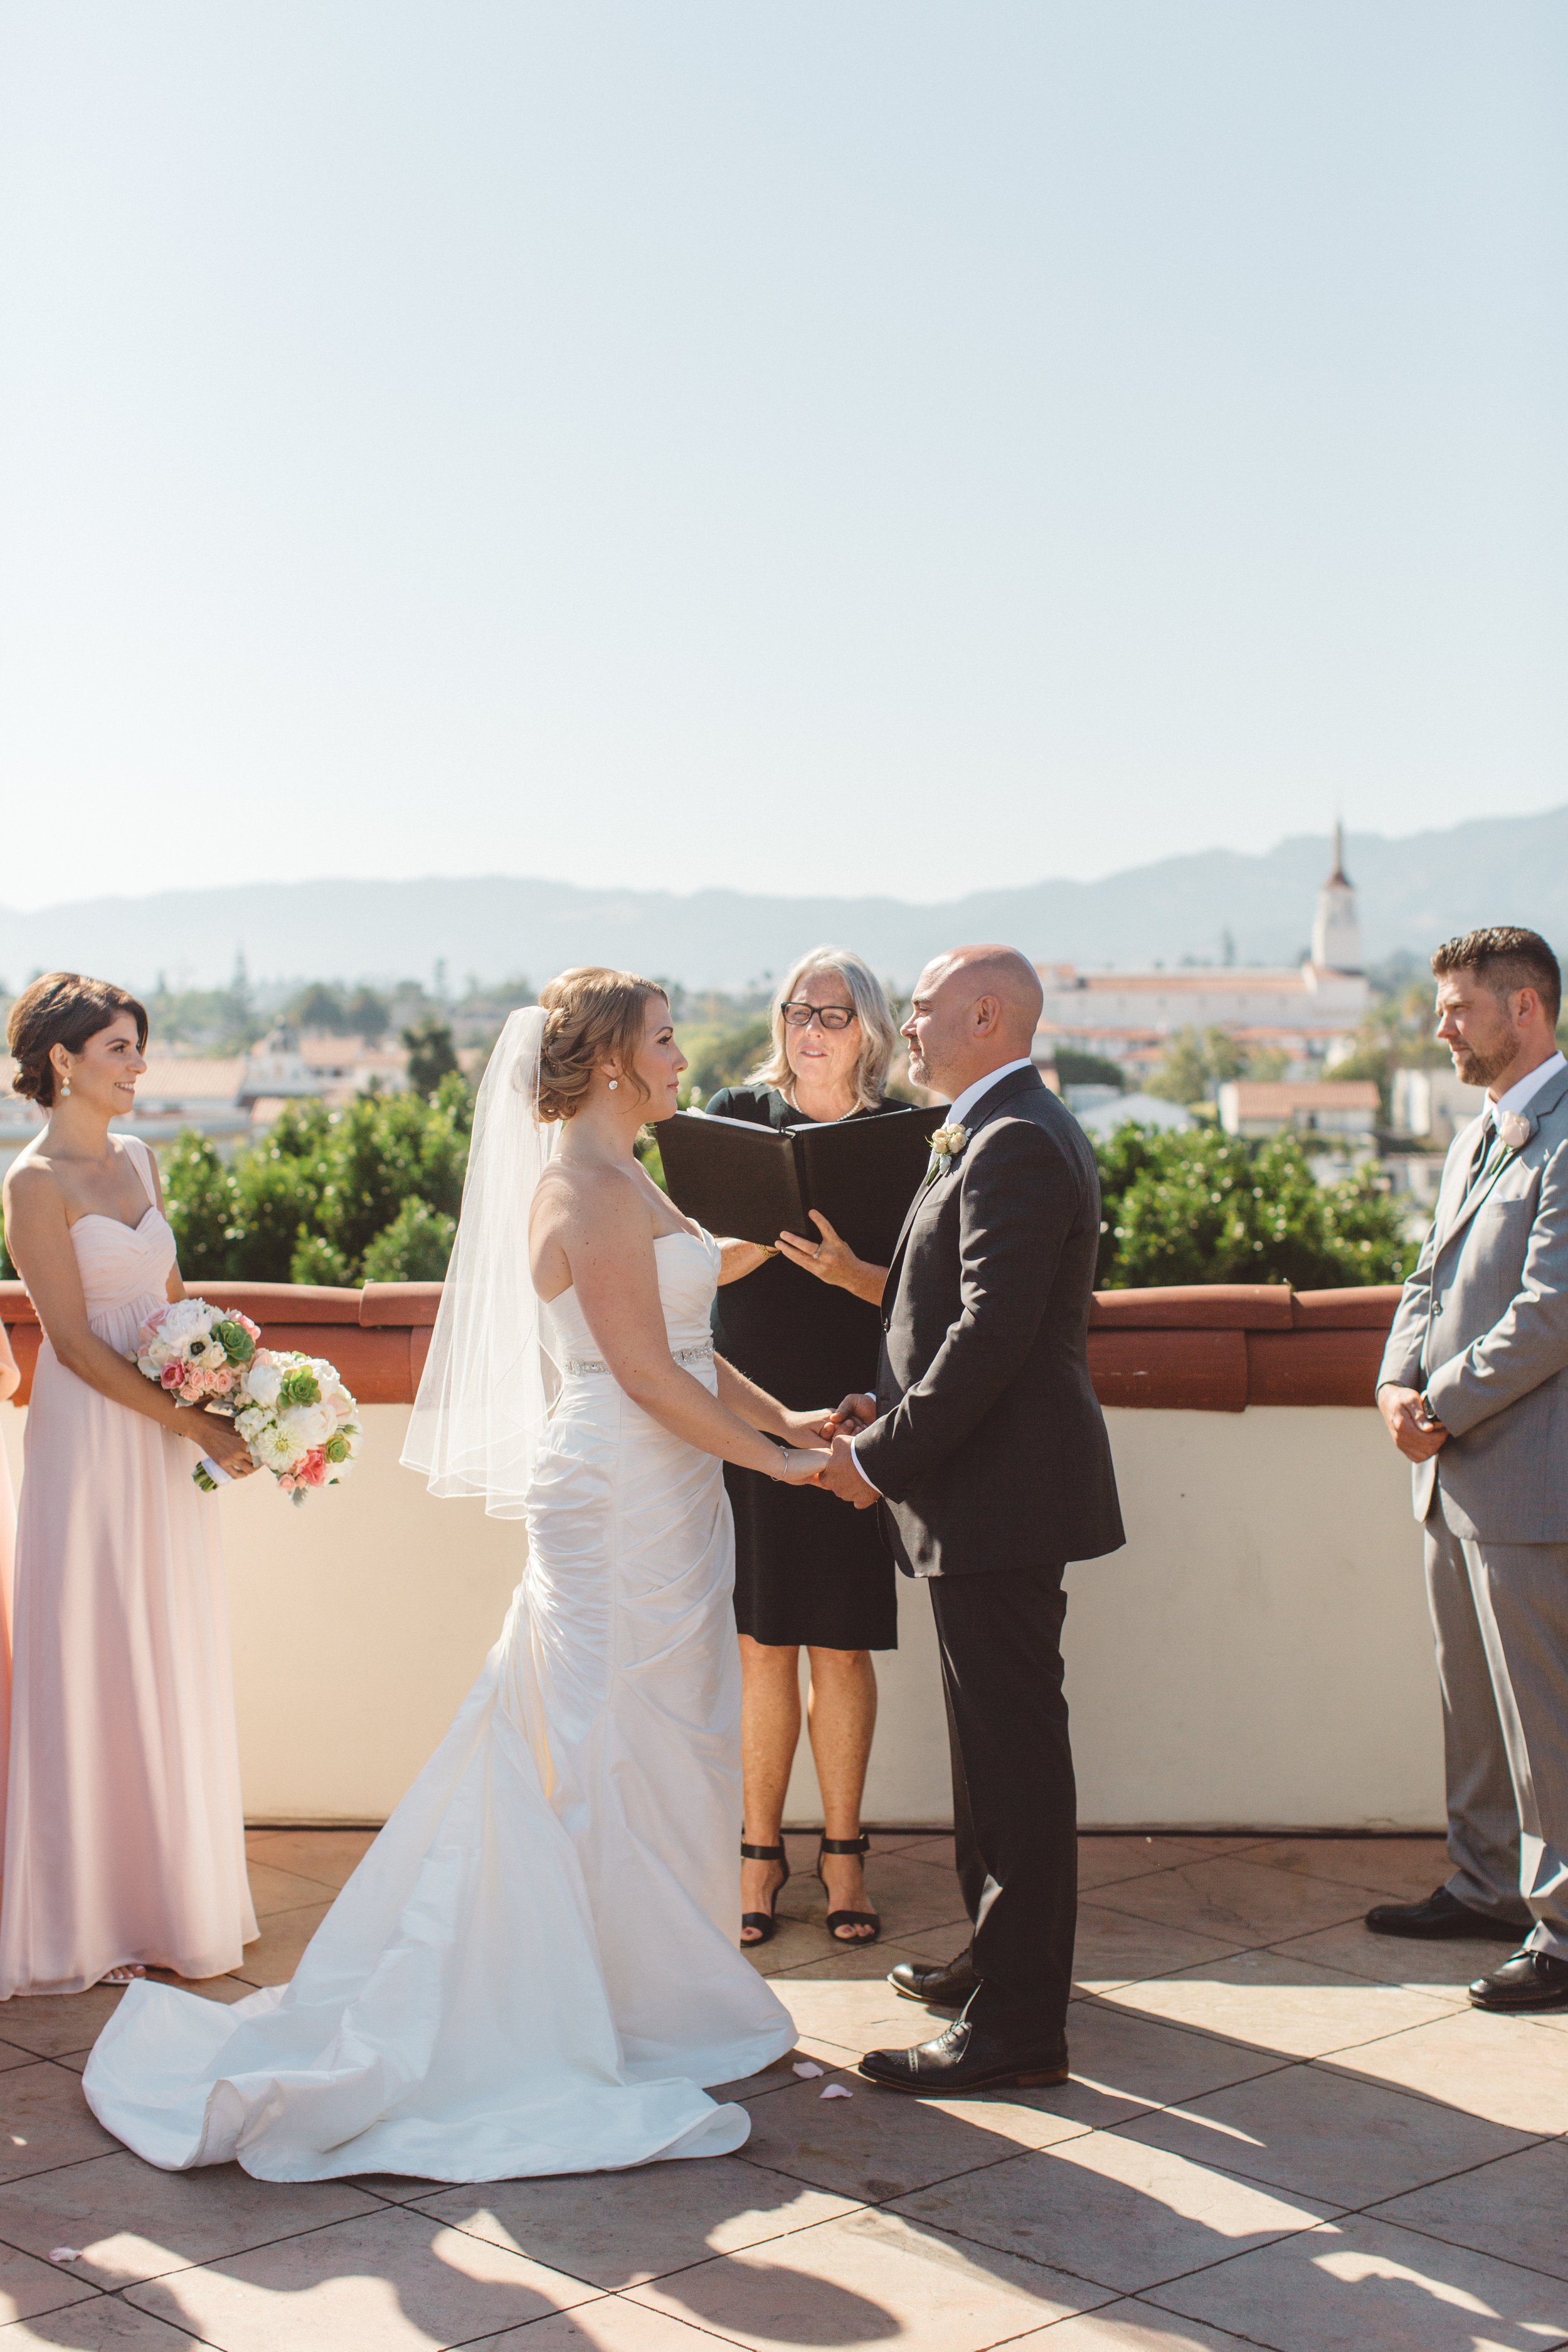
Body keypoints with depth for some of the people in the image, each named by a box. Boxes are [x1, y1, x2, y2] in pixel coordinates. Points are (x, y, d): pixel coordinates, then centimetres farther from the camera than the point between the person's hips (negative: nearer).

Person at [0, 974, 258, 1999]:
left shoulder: (139, 1158, 10)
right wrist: (197, 1426, -16)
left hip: (172, 1436, 7)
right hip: (92, 1436, -7)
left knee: (175, 1665, 12)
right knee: (94, 1669, 0)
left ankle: (172, 1894, 24)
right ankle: (88, 1917, 11)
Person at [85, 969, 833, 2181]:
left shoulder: (618, 1181, 14)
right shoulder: (591, 1191, -18)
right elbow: (647, 1373, -20)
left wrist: (783, 1417, 10)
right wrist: (769, 1457, -11)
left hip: (654, 1500, 10)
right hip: (624, 1502, -10)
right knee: (624, 1753, -1)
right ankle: (623, 2016, 11)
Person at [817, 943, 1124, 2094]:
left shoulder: (1016, 1145, -18)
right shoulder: (1012, 1132, 16)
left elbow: (992, 1336, -24)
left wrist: (881, 1457, -17)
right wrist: (889, 1406, 9)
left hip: (1003, 1492, -11)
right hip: (997, 1488, 11)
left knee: (1013, 1751, -4)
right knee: (997, 1740, 20)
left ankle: (1018, 2022, 3)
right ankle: (1004, 1956, 33)